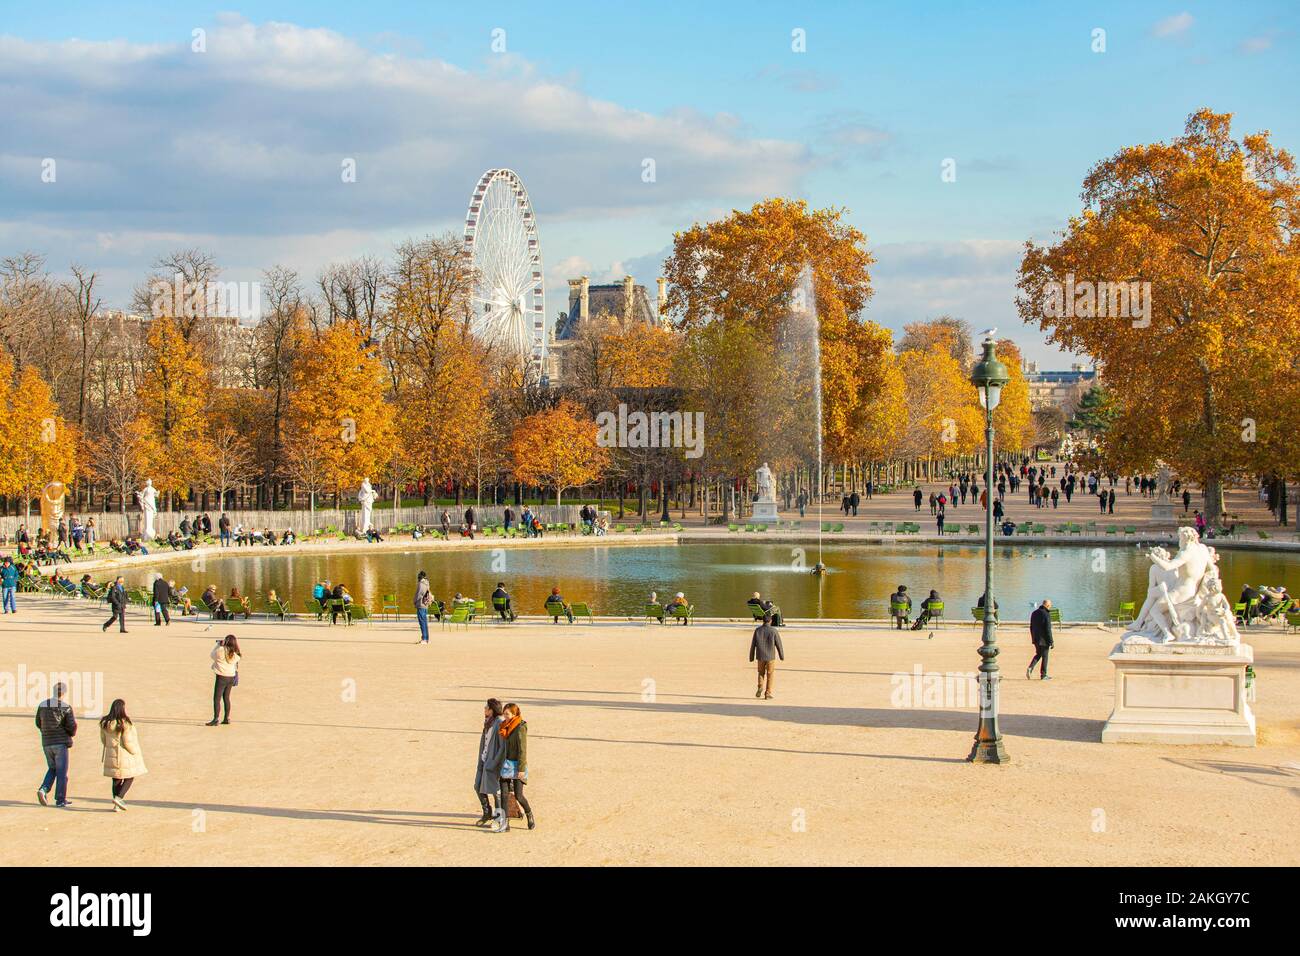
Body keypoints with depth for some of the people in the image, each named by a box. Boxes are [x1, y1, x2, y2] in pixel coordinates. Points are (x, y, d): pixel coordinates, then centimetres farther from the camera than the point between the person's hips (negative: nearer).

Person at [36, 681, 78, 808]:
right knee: (62, 771, 4)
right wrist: (72, 734, 10)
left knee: (52, 769, 20)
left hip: (46, 743, 4)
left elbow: (38, 723, 12)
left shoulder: (42, 705, 3)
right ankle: (60, 800, 7)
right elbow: (72, 725, -12)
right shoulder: (66, 707, -10)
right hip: (61, 742, -4)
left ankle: (43, 790, -2)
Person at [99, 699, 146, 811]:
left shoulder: (105, 723, 0)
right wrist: (136, 752, -3)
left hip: (111, 755, 6)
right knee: (130, 777, 12)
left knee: (116, 779, 15)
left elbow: (103, 740, 9)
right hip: (126, 755, -6)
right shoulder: (125, 724, -20)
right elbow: (128, 743, -19)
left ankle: (116, 805, 16)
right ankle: (119, 797, -4)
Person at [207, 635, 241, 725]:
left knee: (217, 698, -3)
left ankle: (215, 720, -8)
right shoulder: (235, 653, 0)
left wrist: (218, 645, 10)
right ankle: (227, 718, 23)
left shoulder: (221, 650, -16)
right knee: (226, 697, 18)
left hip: (222, 677, -6)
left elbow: (212, 656, 2)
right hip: (231, 677, 6)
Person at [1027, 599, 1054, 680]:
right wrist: (1051, 642, -13)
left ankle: (1030, 668, 0)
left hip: (1036, 639, 7)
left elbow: (1031, 627, 13)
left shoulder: (1034, 613, 6)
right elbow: (1048, 630, -18)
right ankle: (1043, 675, 12)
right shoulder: (1046, 614, -18)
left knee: (1038, 654, 20)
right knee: (1044, 657, 5)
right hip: (1044, 640, -7)